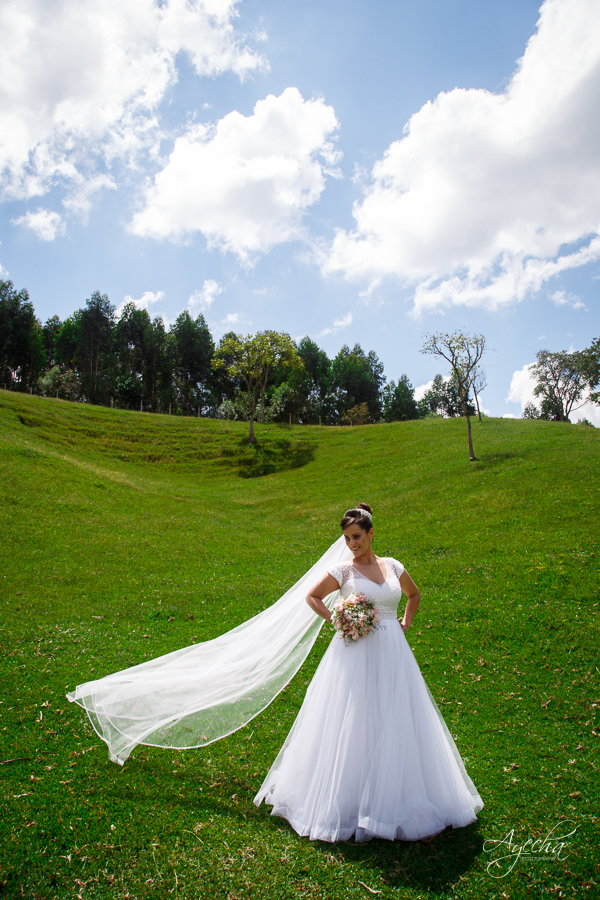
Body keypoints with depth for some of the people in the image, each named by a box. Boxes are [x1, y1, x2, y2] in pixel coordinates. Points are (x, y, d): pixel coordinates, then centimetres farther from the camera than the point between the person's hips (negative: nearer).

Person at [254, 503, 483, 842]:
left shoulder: (393, 567, 6)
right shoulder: (343, 571, -3)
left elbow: (414, 594, 24)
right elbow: (312, 597, 5)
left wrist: (406, 623, 10)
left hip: (392, 653, 3)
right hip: (355, 653, -3)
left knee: (395, 724, 8)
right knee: (354, 724, 1)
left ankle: (393, 799, 26)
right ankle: (352, 799, 16)